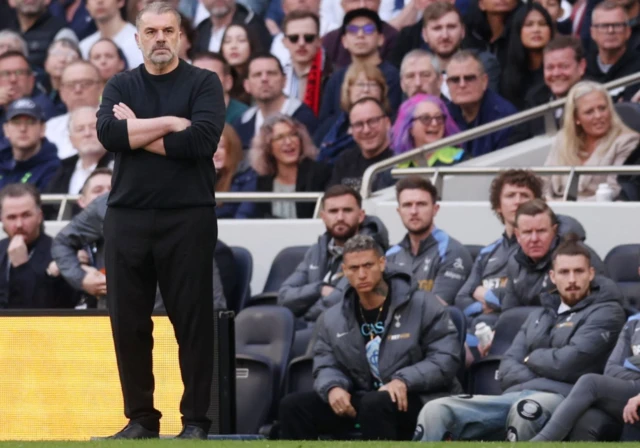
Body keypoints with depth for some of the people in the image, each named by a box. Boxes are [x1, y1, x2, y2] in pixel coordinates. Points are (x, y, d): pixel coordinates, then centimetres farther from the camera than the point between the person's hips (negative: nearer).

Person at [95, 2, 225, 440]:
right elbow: (108, 133, -9)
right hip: (128, 217, 3)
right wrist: (168, 123, -13)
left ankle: (196, 420, 6)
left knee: (193, 322, -1)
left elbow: (201, 140, -14)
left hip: (188, 218, -3)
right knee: (129, 322, 4)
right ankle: (140, 418, 13)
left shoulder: (203, 83, 2)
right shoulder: (121, 87, 10)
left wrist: (136, 132, -7)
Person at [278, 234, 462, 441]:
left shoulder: (422, 305, -4)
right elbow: (326, 366, 11)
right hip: (361, 399, 5)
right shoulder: (333, 318, 12)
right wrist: (332, 387, -15)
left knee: (374, 404, -40)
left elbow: (446, 358, -9)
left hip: (414, 399, -5)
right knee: (293, 405, -13)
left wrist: (404, 380, -25)